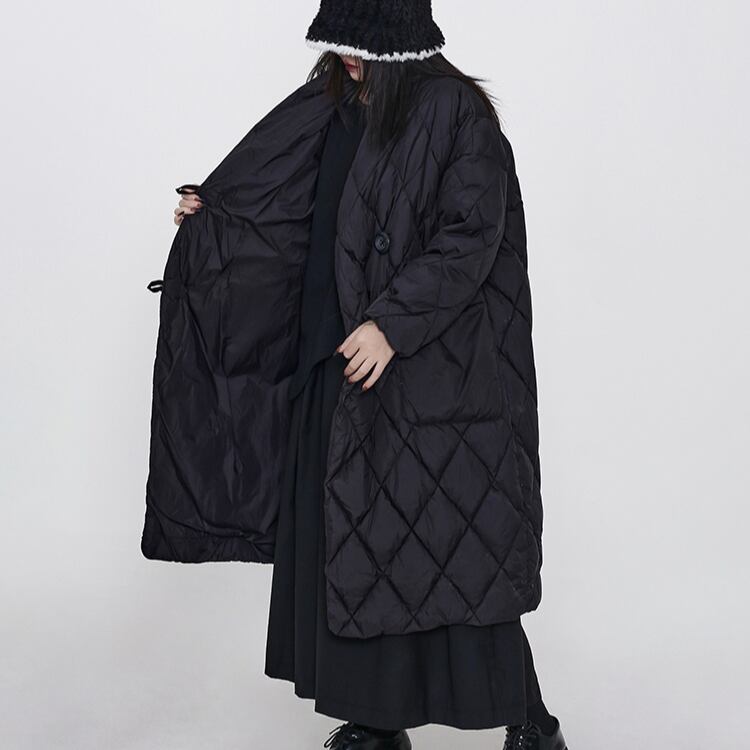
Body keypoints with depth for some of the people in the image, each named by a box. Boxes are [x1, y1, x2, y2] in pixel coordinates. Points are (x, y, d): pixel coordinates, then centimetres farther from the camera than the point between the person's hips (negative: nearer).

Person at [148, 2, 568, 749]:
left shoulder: (455, 111, -10)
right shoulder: (335, 112, 11)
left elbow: (469, 240, -16)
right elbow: (291, 217, 19)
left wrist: (393, 323, -22)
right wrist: (212, 216, 7)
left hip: (432, 373, -7)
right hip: (341, 363, 7)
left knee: (446, 541, -4)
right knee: (349, 540, 8)